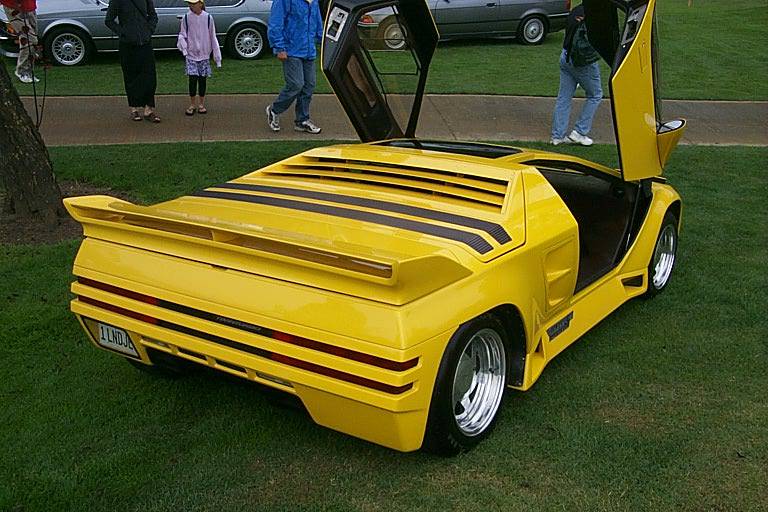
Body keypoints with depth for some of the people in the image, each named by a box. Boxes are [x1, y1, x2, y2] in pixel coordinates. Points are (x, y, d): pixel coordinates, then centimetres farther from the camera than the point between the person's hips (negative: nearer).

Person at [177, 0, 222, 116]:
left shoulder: (208, 18, -3)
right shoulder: (186, 18, -2)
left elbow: (213, 38, 2)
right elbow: (182, 36, 5)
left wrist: (217, 57, 1)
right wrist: (184, 48, -15)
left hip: (204, 55, 0)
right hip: (191, 55, 0)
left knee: (202, 80, 7)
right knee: (192, 80, -5)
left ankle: (201, 104, 18)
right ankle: (192, 105, 8)